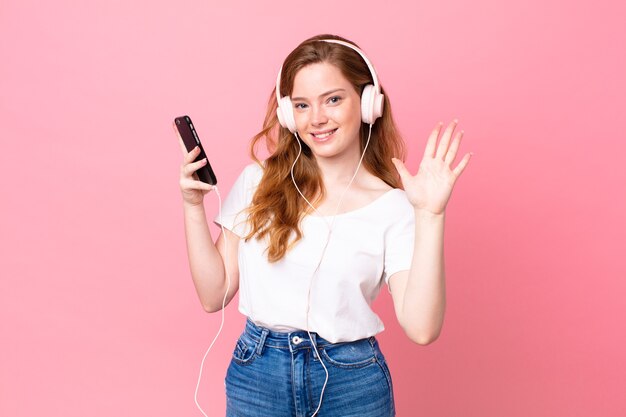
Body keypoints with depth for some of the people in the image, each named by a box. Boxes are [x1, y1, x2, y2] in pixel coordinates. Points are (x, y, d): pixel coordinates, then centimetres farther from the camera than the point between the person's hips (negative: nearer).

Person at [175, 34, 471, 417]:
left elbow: (421, 328, -17)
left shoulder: (394, 206, -9)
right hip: (256, 376, 2)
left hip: (352, 384, -1)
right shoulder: (258, 183, -1)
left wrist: (430, 215, -22)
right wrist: (194, 205, -9)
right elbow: (214, 295, 0)